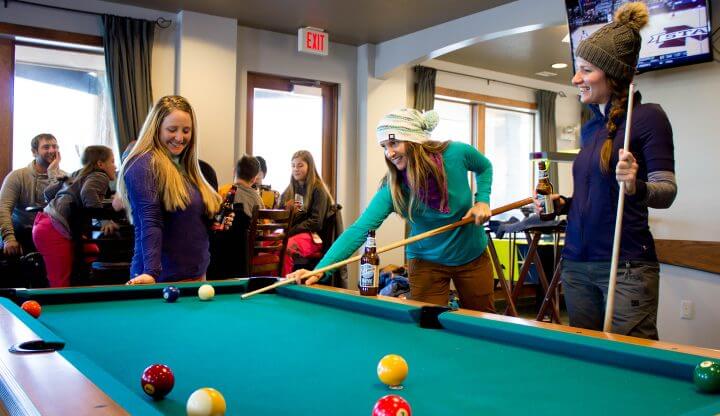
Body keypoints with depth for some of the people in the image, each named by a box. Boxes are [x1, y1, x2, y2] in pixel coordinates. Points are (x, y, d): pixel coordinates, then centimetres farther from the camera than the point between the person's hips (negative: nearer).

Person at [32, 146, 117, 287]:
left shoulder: (78, 176, 23)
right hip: (55, 230, -9)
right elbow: (88, 192, -24)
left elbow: (48, 192, 29)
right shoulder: (100, 177, -1)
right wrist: (104, 220, -24)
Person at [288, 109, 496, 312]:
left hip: (473, 257, 2)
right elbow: (359, 229, -34)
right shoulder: (392, 190, -24)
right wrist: (319, 270, -45)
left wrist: (482, 200, -14)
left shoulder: (457, 153, -20)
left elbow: (485, 167, 4)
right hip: (427, 264, -2)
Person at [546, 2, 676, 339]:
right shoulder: (590, 126, 14)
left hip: (626, 266, -7)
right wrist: (563, 204, 5)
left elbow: (666, 192, -12)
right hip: (576, 263, 7)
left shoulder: (648, 116, -7)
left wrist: (637, 187, -31)